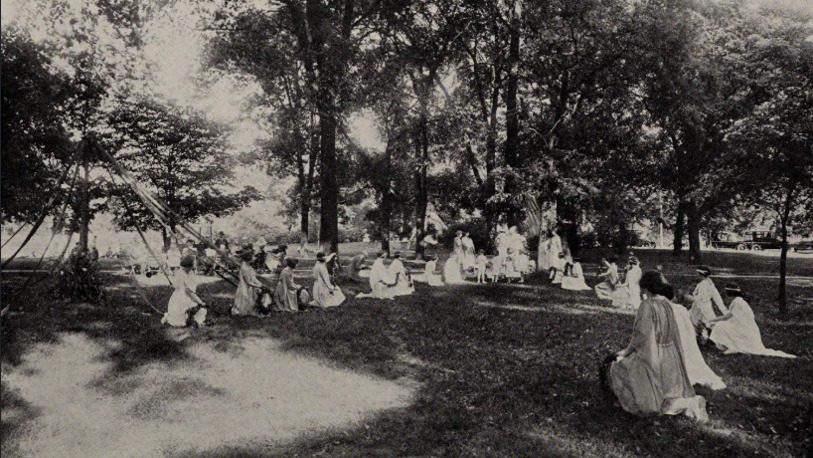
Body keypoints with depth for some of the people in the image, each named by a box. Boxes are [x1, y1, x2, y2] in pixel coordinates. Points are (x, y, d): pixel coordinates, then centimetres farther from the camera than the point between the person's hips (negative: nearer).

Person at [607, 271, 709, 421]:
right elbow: (673, 331, 12)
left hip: (653, 356, -8)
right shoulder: (666, 302, 3)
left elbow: (641, 334, -18)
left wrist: (627, 351, -3)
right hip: (670, 356, 8)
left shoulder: (647, 305, -21)